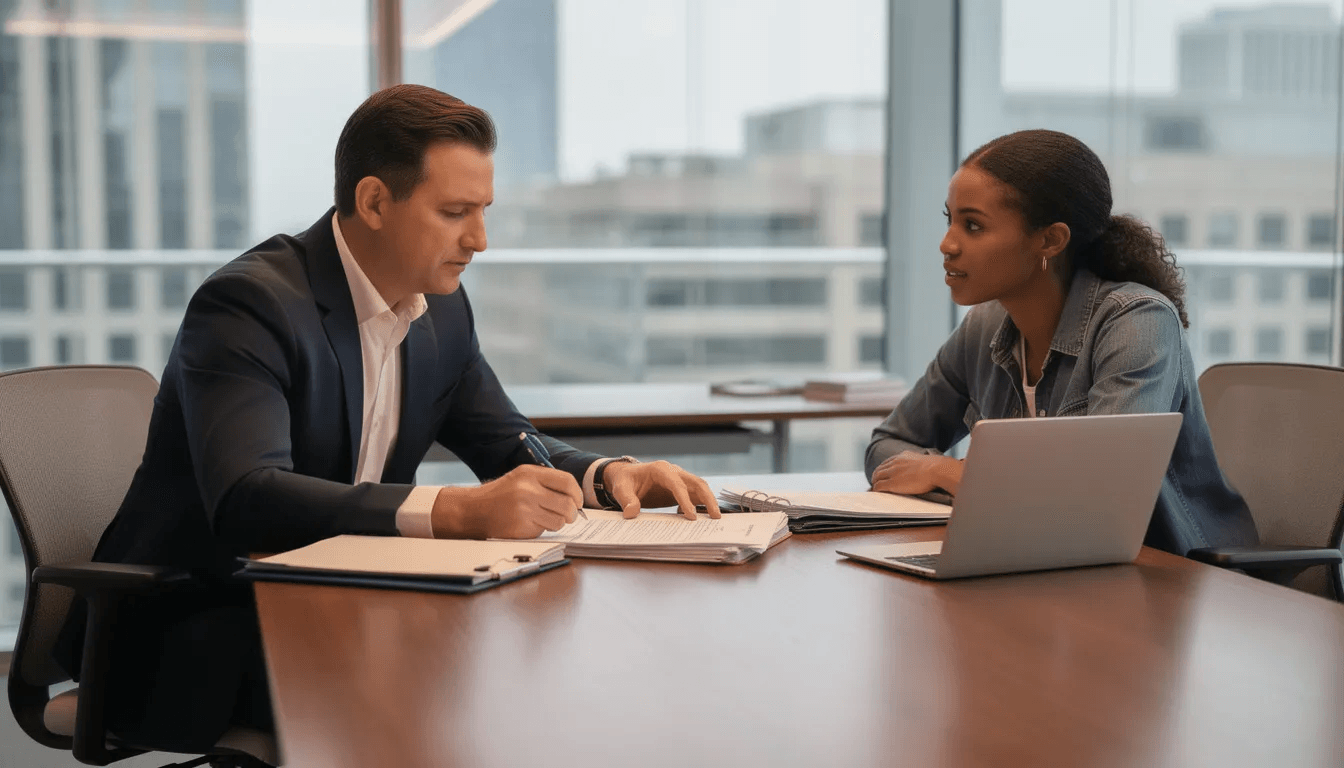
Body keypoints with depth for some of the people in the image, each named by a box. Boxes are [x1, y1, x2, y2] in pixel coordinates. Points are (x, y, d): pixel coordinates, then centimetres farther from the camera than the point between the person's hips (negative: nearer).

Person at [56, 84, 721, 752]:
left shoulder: (441, 309, 5)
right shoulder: (248, 303, -20)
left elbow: (506, 443, 14)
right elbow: (245, 500, -34)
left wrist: (607, 474, -9)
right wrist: (458, 510, -45)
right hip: (202, 629, -7)